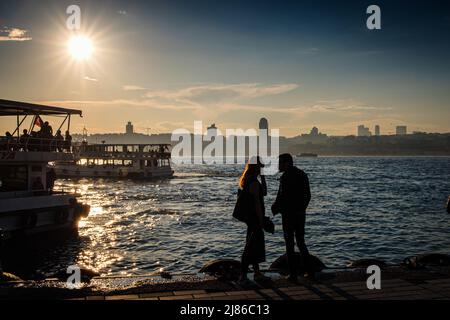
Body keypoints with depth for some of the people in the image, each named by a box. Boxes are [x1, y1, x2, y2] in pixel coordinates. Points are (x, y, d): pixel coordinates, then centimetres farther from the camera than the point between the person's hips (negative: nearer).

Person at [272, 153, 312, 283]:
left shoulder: (285, 177, -16)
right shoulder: (302, 175, 9)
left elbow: (281, 198, -19)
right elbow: (308, 196, 15)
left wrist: (274, 210, -3)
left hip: (288, 214, -7)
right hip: (301, 214, 7)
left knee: (290, 244, 2)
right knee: (301, 242, 18)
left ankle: (293, 274, 5)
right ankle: (309, 270, 19)